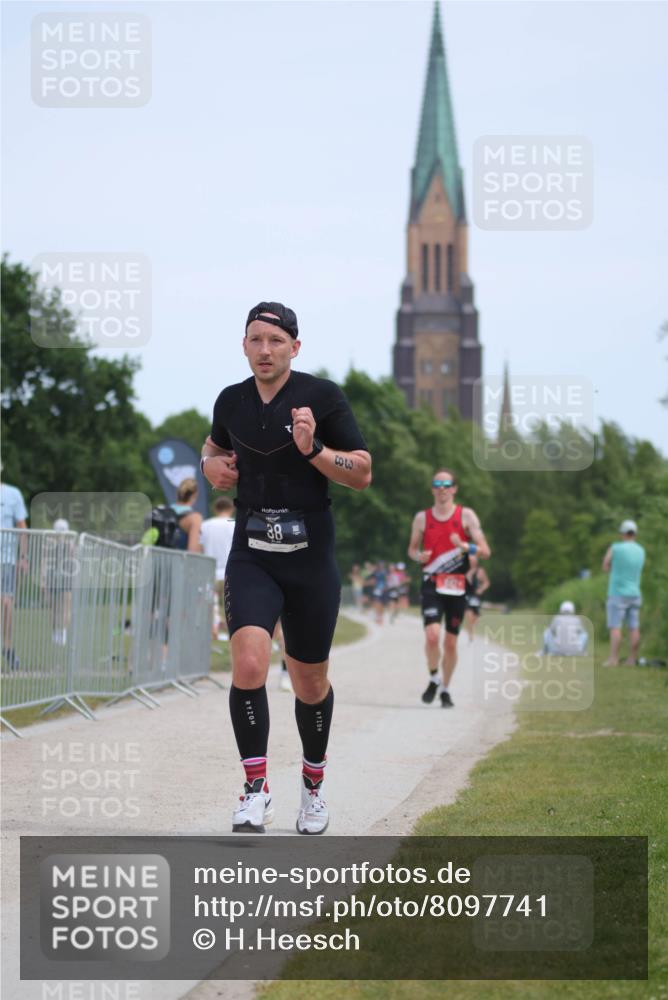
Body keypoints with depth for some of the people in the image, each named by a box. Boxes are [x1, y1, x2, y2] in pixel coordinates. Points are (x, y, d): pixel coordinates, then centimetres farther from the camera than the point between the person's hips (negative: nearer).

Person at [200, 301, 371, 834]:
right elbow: (215, 445, 28)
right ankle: (256, 790, -12)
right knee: (248, 664, -20)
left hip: (311, 556, -1)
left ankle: (313, 781, 34)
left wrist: (312, 449, -21)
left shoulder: (322, 396, -6)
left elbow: (363, 473, -5)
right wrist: (211, 464, 5)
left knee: (310, 682, 10)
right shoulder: (231, 401, 5)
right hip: (252, 555, 1)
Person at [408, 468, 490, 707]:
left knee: (451, 642, 5)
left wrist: (464, 546, -21)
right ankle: (433, 680, 5)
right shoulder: (422, 518, 6)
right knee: (432, 635, -19)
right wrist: (419, 556, -6)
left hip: (457, 586, 0)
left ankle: (445, 689, 22)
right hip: (432, 585, 0)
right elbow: (412, 548, 18)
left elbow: (485, 551, -2)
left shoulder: (466, 516, 1)